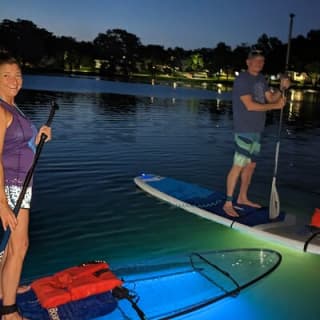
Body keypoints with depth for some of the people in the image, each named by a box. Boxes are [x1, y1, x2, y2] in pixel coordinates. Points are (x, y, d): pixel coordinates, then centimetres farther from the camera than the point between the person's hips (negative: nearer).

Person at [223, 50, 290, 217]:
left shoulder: (261, 79, 15)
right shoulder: (242, 79, -12)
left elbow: (271, 98, 10)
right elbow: (250, 105, -19)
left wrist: (282, 88, -7)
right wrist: (275, 106, -16)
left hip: (256, 130, 9)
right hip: (244, 130, -9)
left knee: (251, 165, 14)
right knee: (239, 165, -10)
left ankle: (242, 198, 27)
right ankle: (228, 203, -3)